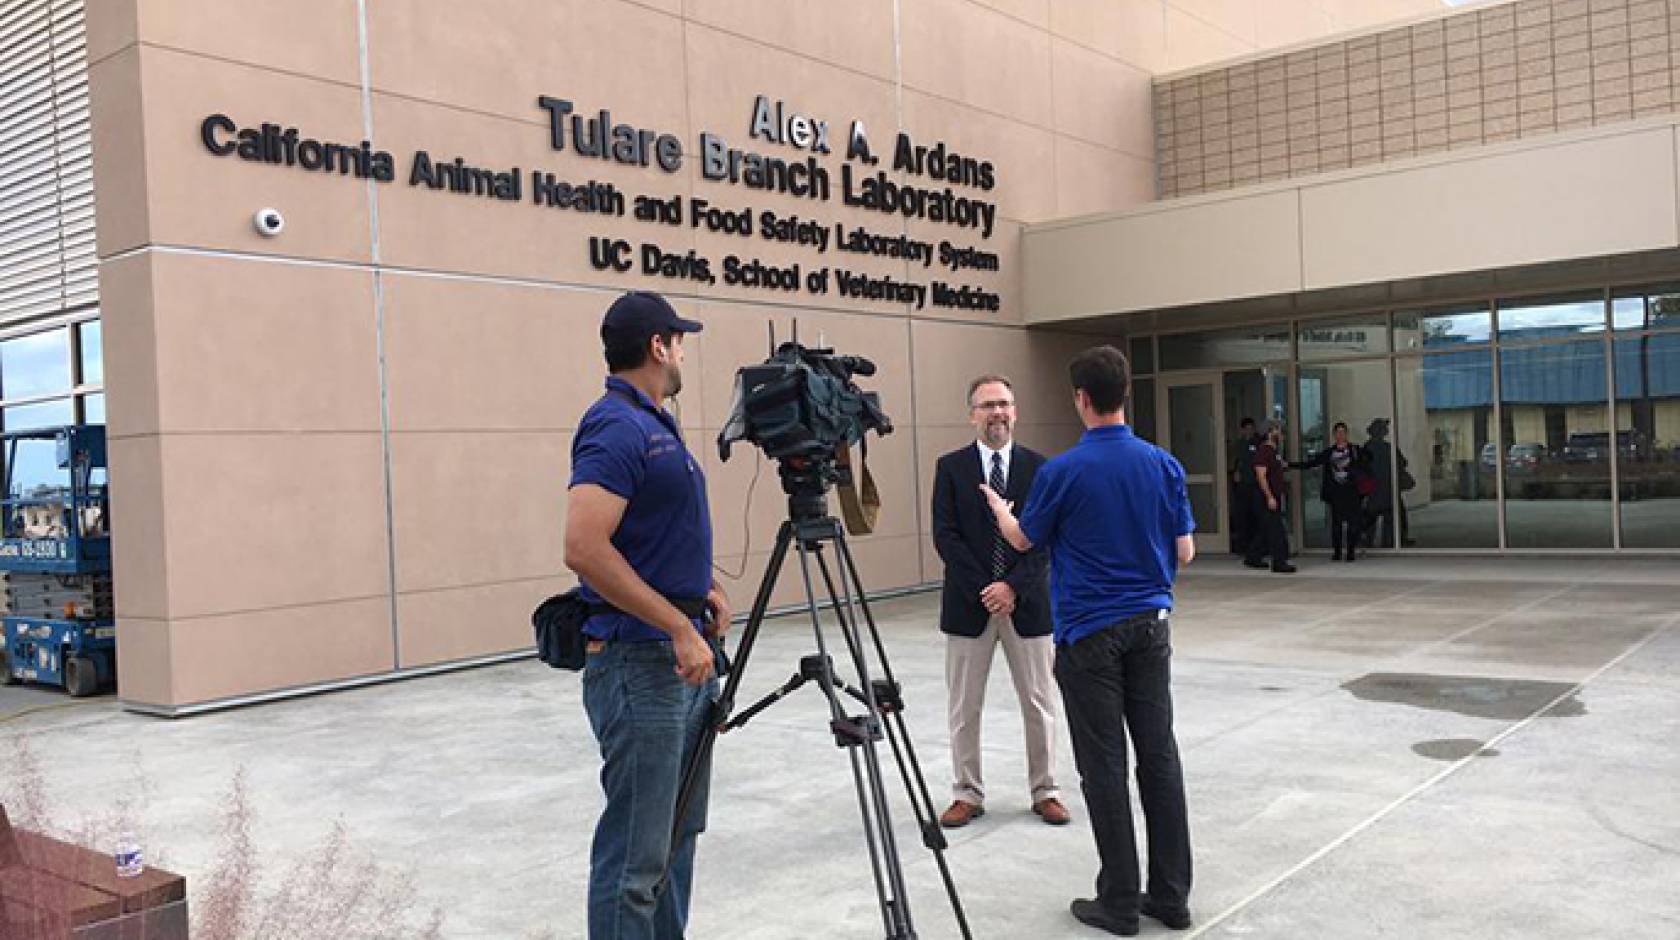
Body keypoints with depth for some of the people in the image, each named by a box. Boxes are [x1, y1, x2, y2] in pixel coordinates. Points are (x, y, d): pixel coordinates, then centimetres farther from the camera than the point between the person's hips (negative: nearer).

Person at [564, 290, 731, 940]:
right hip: (639, 662, -10)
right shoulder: (615, 428, -16)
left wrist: (706, 587, 8)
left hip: (685, 656, 10)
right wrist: (679, 627, -23)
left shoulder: (657, 423, 14)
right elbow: (585, 550, -26)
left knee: (678, 833, 18)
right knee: (635, 854, -3)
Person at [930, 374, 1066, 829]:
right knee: (963, 706, 7)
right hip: (968, 604, 0)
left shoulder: (1038, 467, 2)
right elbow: (945, 537, -5)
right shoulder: (950, 466, 1)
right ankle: (967, 793, 20)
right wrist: (983, 590, -13)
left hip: (1027, 602, 0)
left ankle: (1045, 791, 22)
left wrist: (1012, 585, -14)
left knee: (1039, 702, 8)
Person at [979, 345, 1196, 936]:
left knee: (1104, 767, 2)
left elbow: (1024, 540, 3)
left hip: (1089, 633, -4)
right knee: (1159, 758, 8)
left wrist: (998, 507, 25)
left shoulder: (1063, 470, -13)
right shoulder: (1164, 465, 0)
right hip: (1150, 625, 4)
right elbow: (1185, 552, 4)